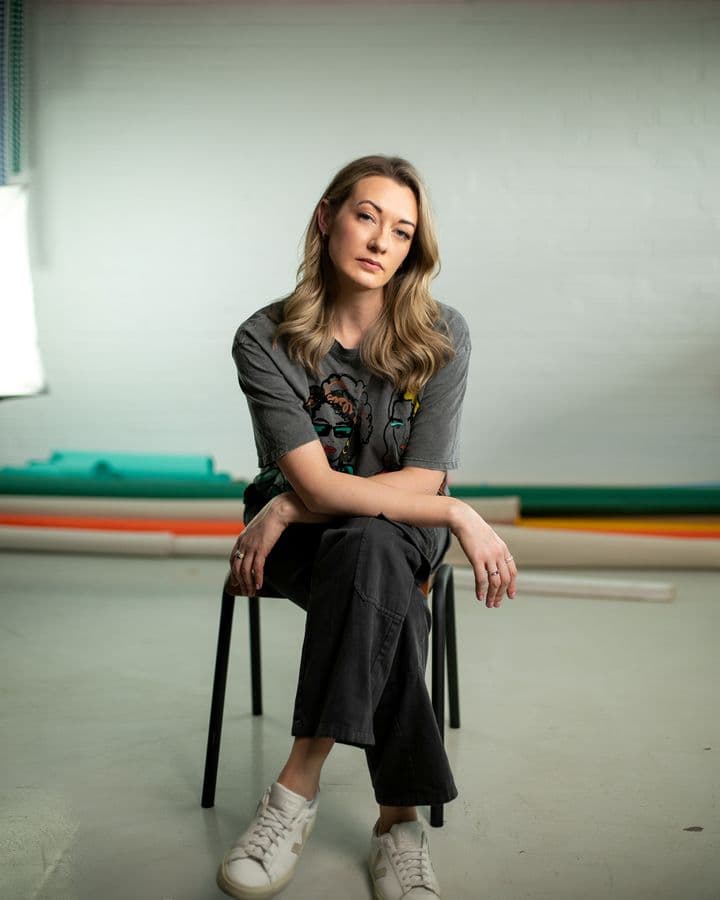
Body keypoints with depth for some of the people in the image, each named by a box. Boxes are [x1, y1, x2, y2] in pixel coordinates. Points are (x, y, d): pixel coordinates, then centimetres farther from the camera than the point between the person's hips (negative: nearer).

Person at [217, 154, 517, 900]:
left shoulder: (442, 335, -11)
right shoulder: (265, 339, -13)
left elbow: (421, 482, -14)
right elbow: (314, 481, -20)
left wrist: (291, 509, -21)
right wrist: (458, 515, -25)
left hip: (405, 530, 1)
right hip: (298, 535, 0)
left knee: (367, 547, -37)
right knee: (386, 594, -35)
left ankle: (298, 788, -30)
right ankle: (398, 820, -26)